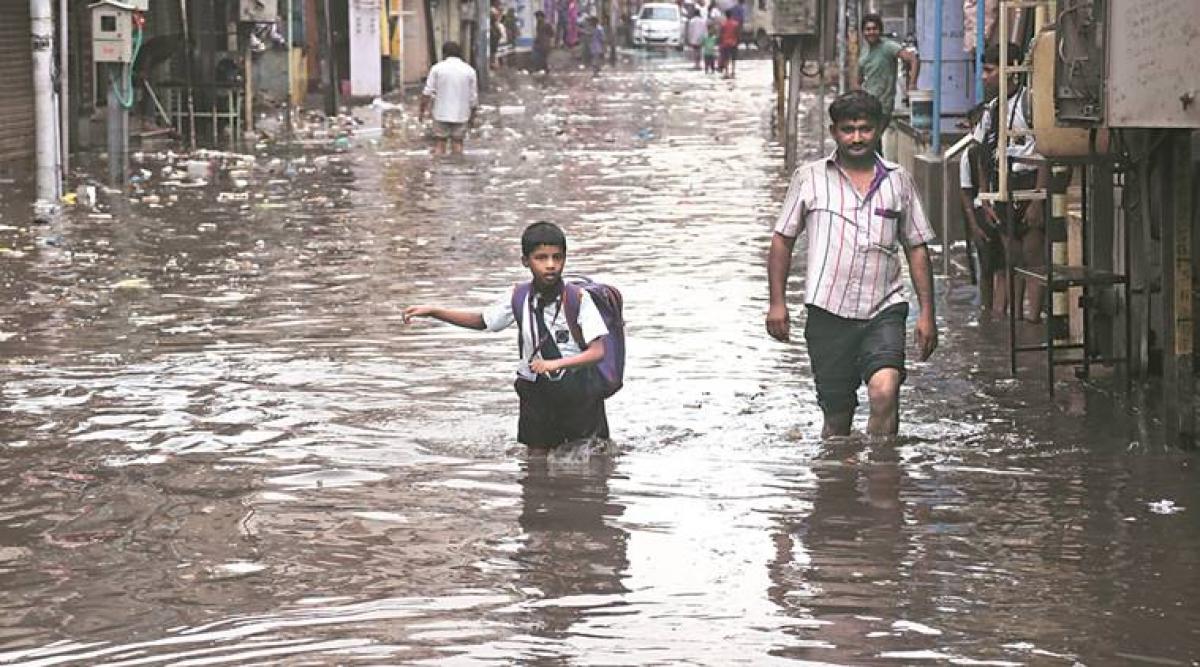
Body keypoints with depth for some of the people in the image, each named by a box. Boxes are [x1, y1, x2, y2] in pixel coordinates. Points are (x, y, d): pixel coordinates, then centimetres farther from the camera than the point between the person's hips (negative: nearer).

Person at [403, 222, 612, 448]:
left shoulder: (579, 299, -12)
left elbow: (598, 351, -18)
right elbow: (482, 320, 14)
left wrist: (556, 363, -33)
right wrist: (432, 311, 6)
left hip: (579, 395, -3)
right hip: (536, 393, 3)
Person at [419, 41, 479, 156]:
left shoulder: (437, 68, -2)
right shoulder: (469, 70, 2)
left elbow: (427, 93, -5)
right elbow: (473, 98, 4)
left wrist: (422, 111, 4)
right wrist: (472, 116, 15)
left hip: (441, 114, -1)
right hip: (461, 116, 1)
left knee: (439, 143, 4)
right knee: (457, 144, 9)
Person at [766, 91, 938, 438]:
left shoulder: (898, 180, 10)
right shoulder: (809, 178, 6)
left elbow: (917, 249, 13)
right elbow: (783, 240, 10)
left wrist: (927, 312, 8)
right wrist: (777, 302, 2)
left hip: (884, 309, 0)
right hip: (828, 313, 0)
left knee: (885, 391, -24)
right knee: (837, 415, 5)